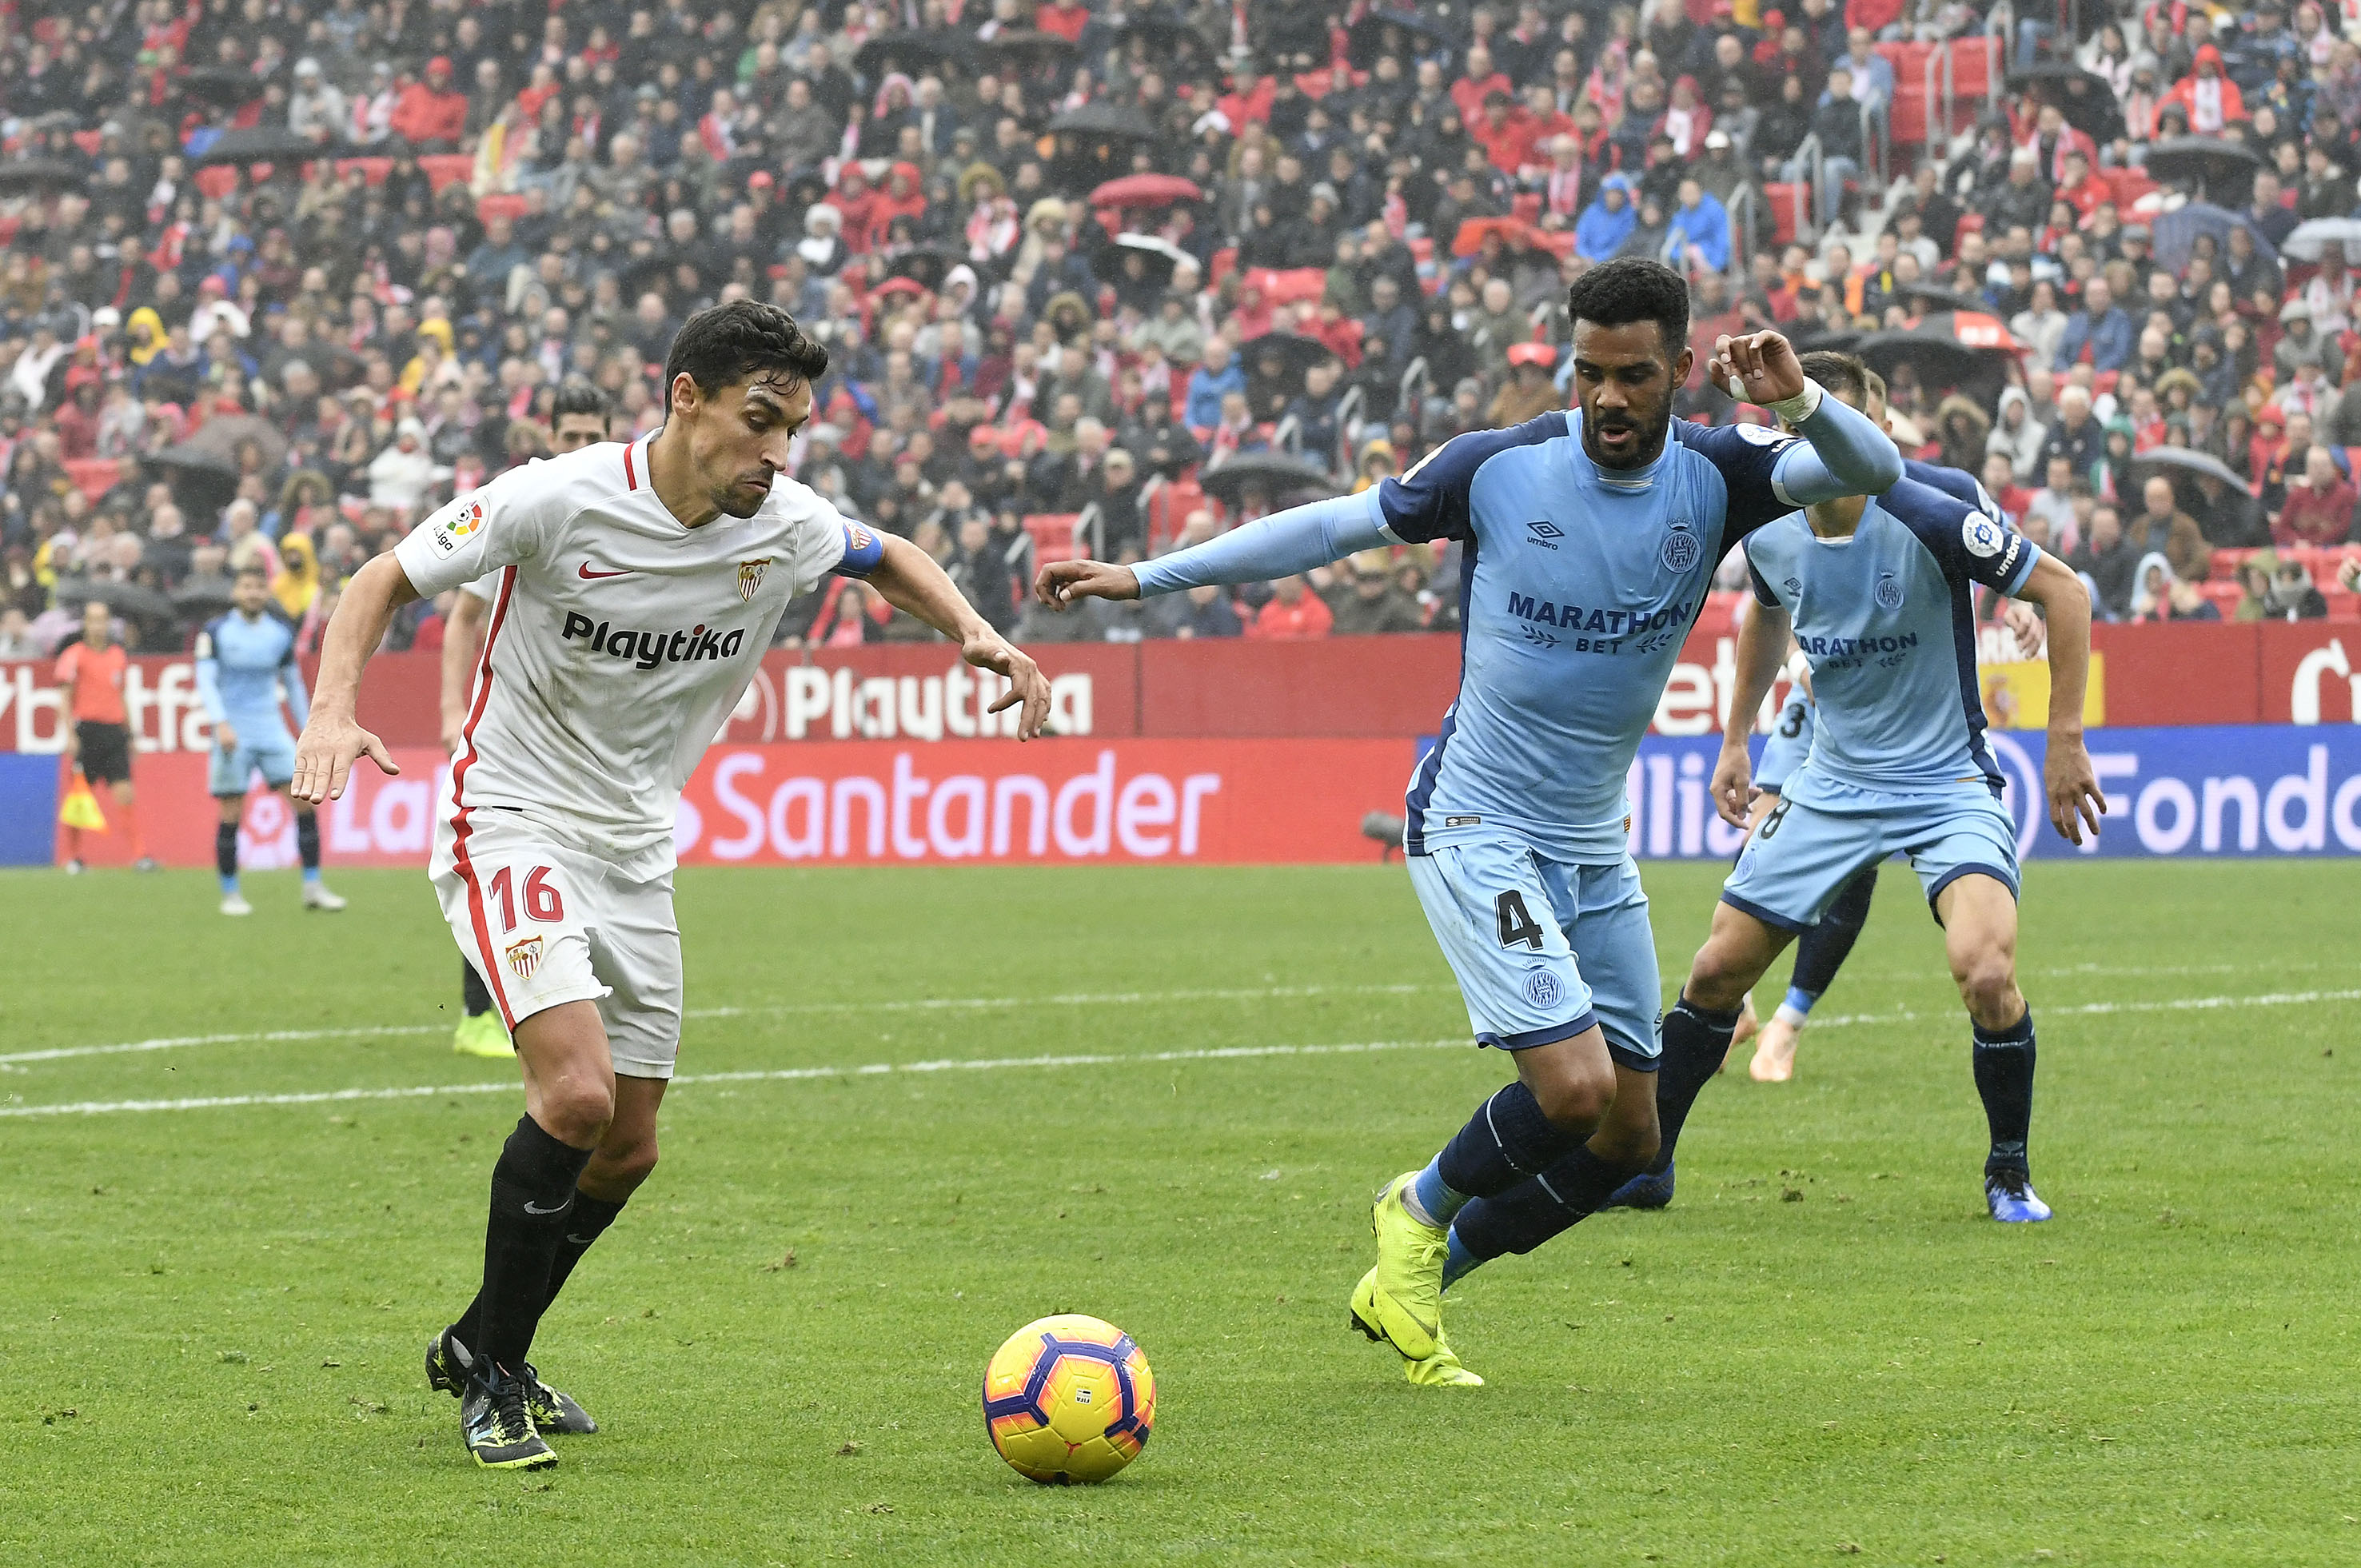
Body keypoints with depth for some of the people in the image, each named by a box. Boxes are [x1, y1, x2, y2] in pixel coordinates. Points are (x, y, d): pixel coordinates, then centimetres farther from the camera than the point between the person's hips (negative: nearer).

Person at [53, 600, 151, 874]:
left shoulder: (118, 654, 13)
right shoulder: (75, 655, -2)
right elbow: (65, 699, -4)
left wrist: (129, 733, 21)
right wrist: (71, 735, -12)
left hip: (115, 731, 4)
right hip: (87, 730, -4)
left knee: (125, 794, -7)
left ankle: (139, 854, -11)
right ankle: (73, 856, 14)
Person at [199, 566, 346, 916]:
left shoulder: (281, 633, 8)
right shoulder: (215, 632, -2)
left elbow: (293, 683, 18)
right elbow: (205, 680, -9)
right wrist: (222, 724, -22)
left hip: (272, 729, 3)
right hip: (233, 734, -3)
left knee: (306, 800, -8)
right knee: (231, 812, -3)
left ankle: (312, 886, -2)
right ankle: (230, 893, 8)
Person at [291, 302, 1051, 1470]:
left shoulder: (785, 524, -6)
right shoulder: (559, 501, -20)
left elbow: (890, 560, 16)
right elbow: (386, 580, -11)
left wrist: (976, 636, -3)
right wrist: (334, 712, -27)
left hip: (635, 849, 6)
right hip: (510, 823, -6)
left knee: (626, 1148, 9)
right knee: (577, 1091, -23)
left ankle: (477, 1347, 32)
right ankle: (492, 1377, -6)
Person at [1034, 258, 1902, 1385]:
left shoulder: (1715, 476, -5)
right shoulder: (1499, 467, -11)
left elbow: (1873, 473, -18)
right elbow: (1336, 527, -1)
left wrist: (1802, 401, -40)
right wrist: (1143, 578, 0)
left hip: (1596, 847, 5)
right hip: (1475, 823, -5)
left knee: (1629, 1134, 8)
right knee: (1574, 1084, -20)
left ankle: (1414, 1280, 26)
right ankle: (1423, 1210, 10)